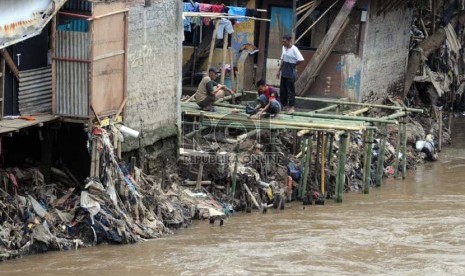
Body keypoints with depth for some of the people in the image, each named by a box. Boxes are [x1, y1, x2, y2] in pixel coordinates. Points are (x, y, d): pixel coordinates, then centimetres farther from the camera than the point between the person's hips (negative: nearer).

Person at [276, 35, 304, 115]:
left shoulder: (294, 49, -16)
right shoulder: (284, 48, 8)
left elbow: (301, 60, -23)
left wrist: (293, 64, -8)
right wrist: (279, 71, 16)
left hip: (291, 73, -8)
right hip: (284, 72, 8)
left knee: (290, 90, -2)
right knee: (282, 89, 11)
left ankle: (291, 107, 5)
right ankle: (284, 105, 22)